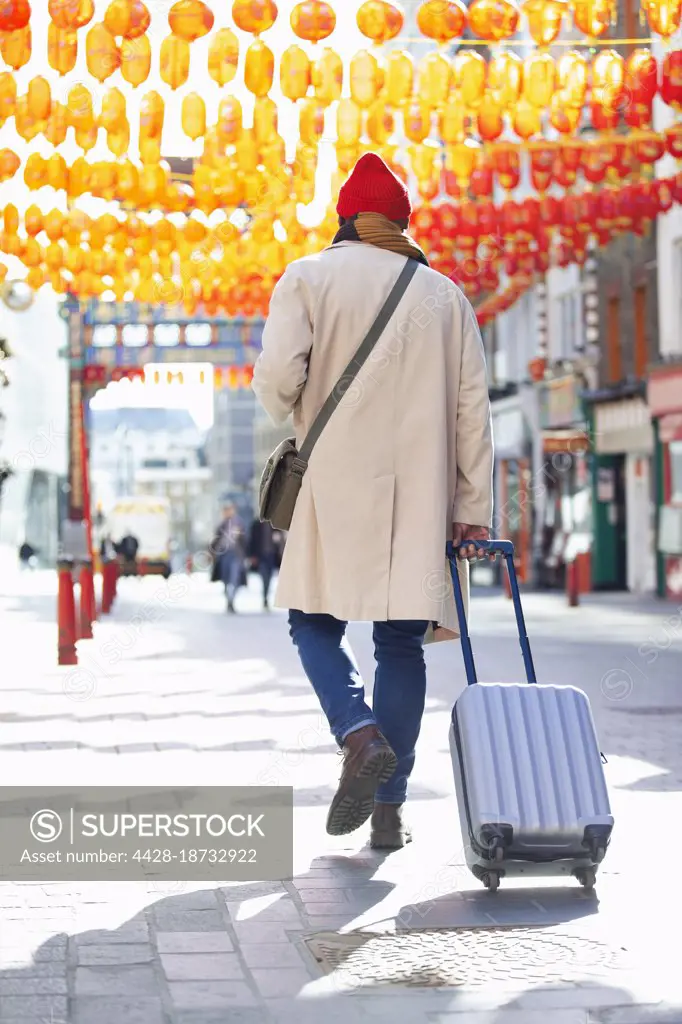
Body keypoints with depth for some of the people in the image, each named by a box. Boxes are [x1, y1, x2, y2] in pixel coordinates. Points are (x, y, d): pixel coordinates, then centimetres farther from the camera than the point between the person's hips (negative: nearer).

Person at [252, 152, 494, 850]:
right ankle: (390, 809, 5)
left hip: (336, 484, -2)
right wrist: (472, 508, 8)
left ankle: (362, 736, -16)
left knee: (314, 621, 10)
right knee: (402, 642, 6)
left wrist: (288, 413, 12)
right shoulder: (445, 294, 12)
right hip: (419, 492, 3)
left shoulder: (308, 277, 4)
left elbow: (278, 374, -11)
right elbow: (472, 406, 7)